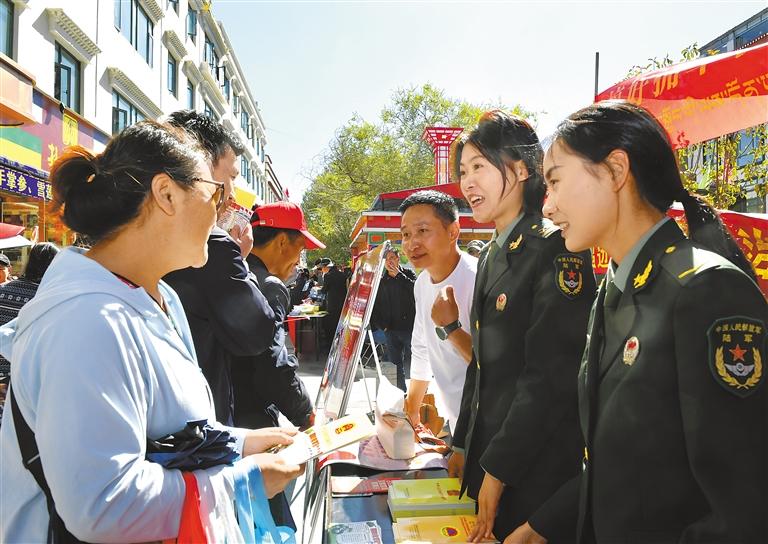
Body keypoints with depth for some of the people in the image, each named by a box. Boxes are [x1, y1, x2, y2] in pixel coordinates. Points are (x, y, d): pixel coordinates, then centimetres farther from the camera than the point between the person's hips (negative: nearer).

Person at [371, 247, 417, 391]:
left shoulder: (408, 274, 3)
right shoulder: (381, 281, 11)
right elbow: (374, 307, 15)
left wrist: (398, 274, -13)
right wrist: (381, 325, 4)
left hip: (410, 328, -4)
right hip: (391, 330, 4)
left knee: (411, 367, -4)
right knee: (396, 367, 8)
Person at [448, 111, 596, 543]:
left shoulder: (555, 249, -17)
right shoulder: (493, 255, 10)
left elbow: (550, 376, -21)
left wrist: (497, 470, -17)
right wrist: (463, 447, 14)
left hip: (535, 469, -8)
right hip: (486, 451, 8)